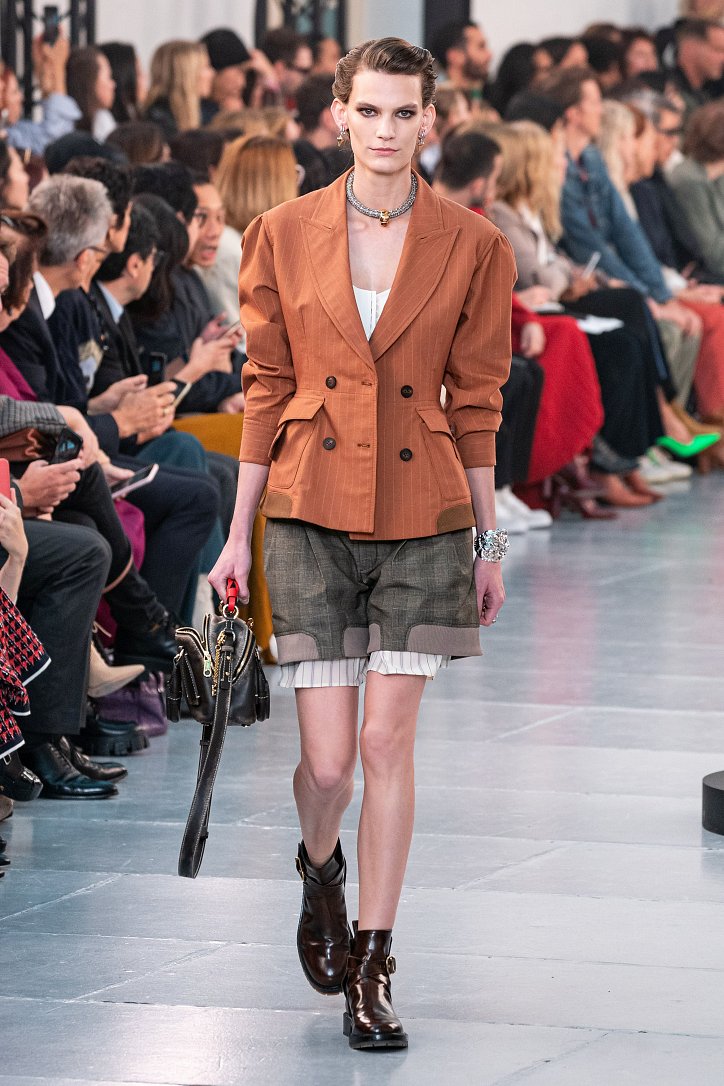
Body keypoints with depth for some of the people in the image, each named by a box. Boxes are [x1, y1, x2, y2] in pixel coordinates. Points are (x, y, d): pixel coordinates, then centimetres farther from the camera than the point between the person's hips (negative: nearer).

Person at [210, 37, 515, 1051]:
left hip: (423, 519, 0)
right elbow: (267, 389, 5)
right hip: (311, 512, 0)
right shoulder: (283, 235, 0)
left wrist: (489, 544, 6)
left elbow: (477, 401, 4)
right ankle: (320, 866, 33)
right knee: (328, 758, -2)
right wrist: (240, 530, 5)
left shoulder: (472, 247, -1)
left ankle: (371, 967, 8)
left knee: (388, 744, -3)